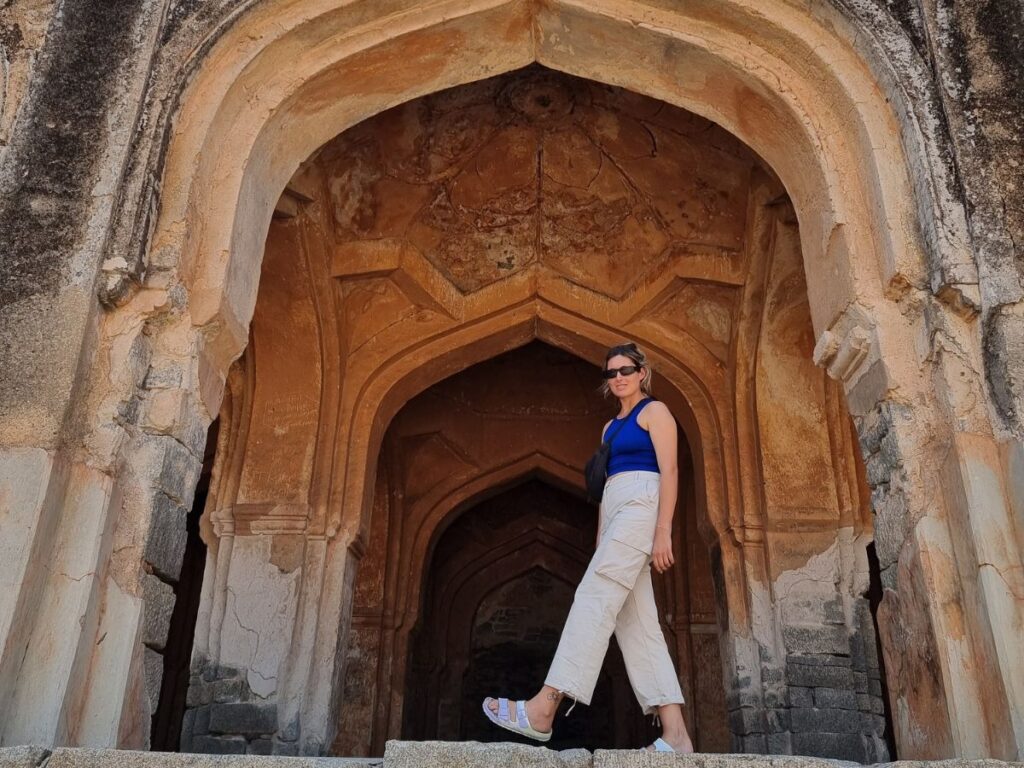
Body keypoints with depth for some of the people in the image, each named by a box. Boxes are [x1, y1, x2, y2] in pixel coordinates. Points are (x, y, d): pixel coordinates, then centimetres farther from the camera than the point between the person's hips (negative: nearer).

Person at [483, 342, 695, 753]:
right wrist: (601, 541, 16)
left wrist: (663, 531, -19)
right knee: (636, 623, -1)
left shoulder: (654, 411, 3)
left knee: (595, 597, -18)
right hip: (616, 513, 9)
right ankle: (675, 734, -5)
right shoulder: (611, 426, 26)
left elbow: (669, 471, -8)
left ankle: (543, 709, -23)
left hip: (641, 505, -9)